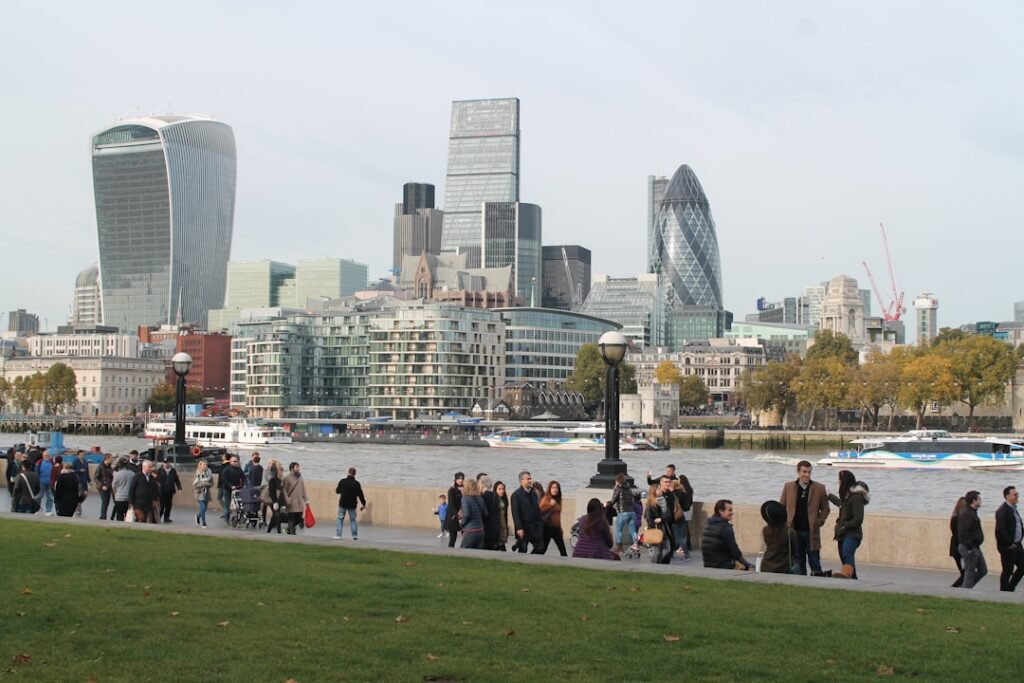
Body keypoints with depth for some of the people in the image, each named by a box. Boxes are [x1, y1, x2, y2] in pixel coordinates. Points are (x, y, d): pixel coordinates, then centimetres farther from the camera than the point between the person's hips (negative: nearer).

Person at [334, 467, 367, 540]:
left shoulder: (342, 481, -7)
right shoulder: (356, 483, -8)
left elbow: (337, 491, 7)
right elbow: (360, 495, -5)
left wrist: (336, 490, 31)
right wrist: (364, 504, 4)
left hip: (343, 504, 0)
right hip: (352, 505, 0)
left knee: (340, 519, 8)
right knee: (353, 520, 11)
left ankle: (338, 535, 3)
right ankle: (355, 535, 5)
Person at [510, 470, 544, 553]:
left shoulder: (534, 493, 12)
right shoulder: (516, 495, -9)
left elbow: (537, 509, 15)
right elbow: (515, 513, -14)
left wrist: (540, 524, 8)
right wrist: (519, 528, -20)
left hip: (536, 527, 6)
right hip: (524, 528, -6)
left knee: (539, 549, 3)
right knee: (522, 551, 2)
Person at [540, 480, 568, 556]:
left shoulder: (558, 500, 12)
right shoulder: (546, 499, -8)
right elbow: (540, 511, -20)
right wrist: (550, 505, -30)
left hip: (556, 527, 6)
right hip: (548, 527, -6)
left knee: (562, 548, 5)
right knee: (543, 548, -3)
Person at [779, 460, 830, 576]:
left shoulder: (819, 488, 3)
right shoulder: (788, 487, 6)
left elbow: (825, 508, 7)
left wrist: (819, 522, -5)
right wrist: (785, 523, 0)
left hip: (812, 532, -1)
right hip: (794, 531, 1)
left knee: (815, 564, -1)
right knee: (798, 564, 6)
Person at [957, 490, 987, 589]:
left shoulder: (972, 513, 16)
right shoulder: (967, 514, -18)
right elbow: (964, 532, -24)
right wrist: (969, 547, -25)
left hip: (975, 547, 10)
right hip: (969, 549, -10)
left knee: (983, 570, 13)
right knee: (970, 573, -3)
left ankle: (964, 588, 17)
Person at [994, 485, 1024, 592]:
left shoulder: (1013, 509, 14)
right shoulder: (1002, 510, -17)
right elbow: (1000, 529, -24)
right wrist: (1009, 544, -19)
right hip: (1007, 547, -9)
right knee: (1008, 571, -1)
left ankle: (1010, 588, 22)